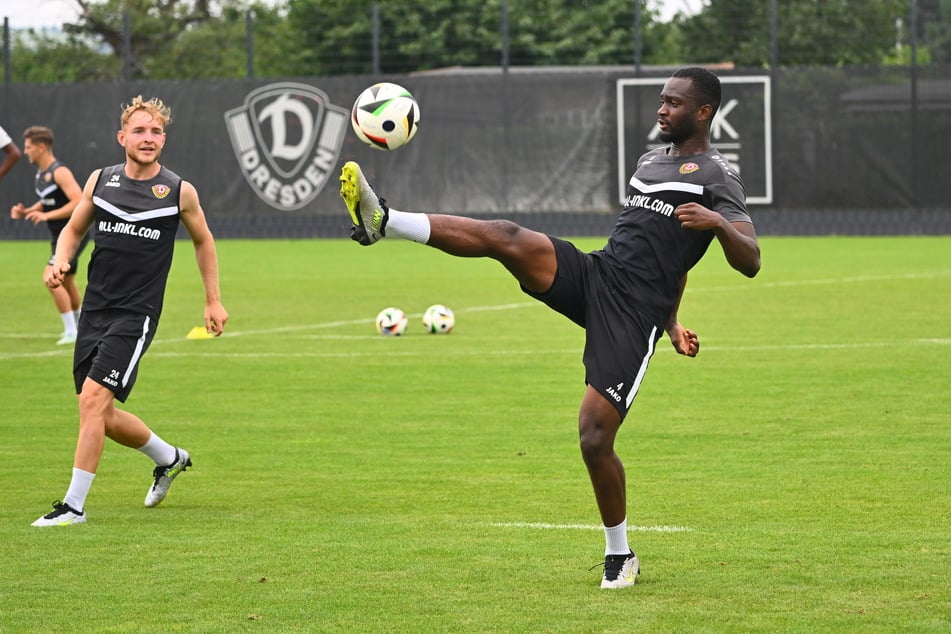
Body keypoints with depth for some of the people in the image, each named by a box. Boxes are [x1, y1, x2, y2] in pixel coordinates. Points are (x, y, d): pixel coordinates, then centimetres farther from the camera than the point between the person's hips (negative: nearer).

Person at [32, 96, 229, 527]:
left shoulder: (180, 191, -3)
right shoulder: (100, 180, 5)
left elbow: (203, 240, 14)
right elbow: (74, 228, 18)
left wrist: (213, 301, 15)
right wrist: (60, 261, -3)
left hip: (136, 314, -5)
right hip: (95, 309, 5)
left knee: (93, 400, -18)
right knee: (104, 416, 10)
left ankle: (74, 505, -11)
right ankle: (169, 458, 38)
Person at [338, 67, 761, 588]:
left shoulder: (717, 177, -3)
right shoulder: (651, 160, 21)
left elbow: (749, 263, -11)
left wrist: (718, 222, -31)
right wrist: (670, 321, 31)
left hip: (633, 315, -7)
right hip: (593, 275, 7)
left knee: (594, 439, -11)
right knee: (507, 237, -20)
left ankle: (620, 556, 8)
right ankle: (384, 222, -32)